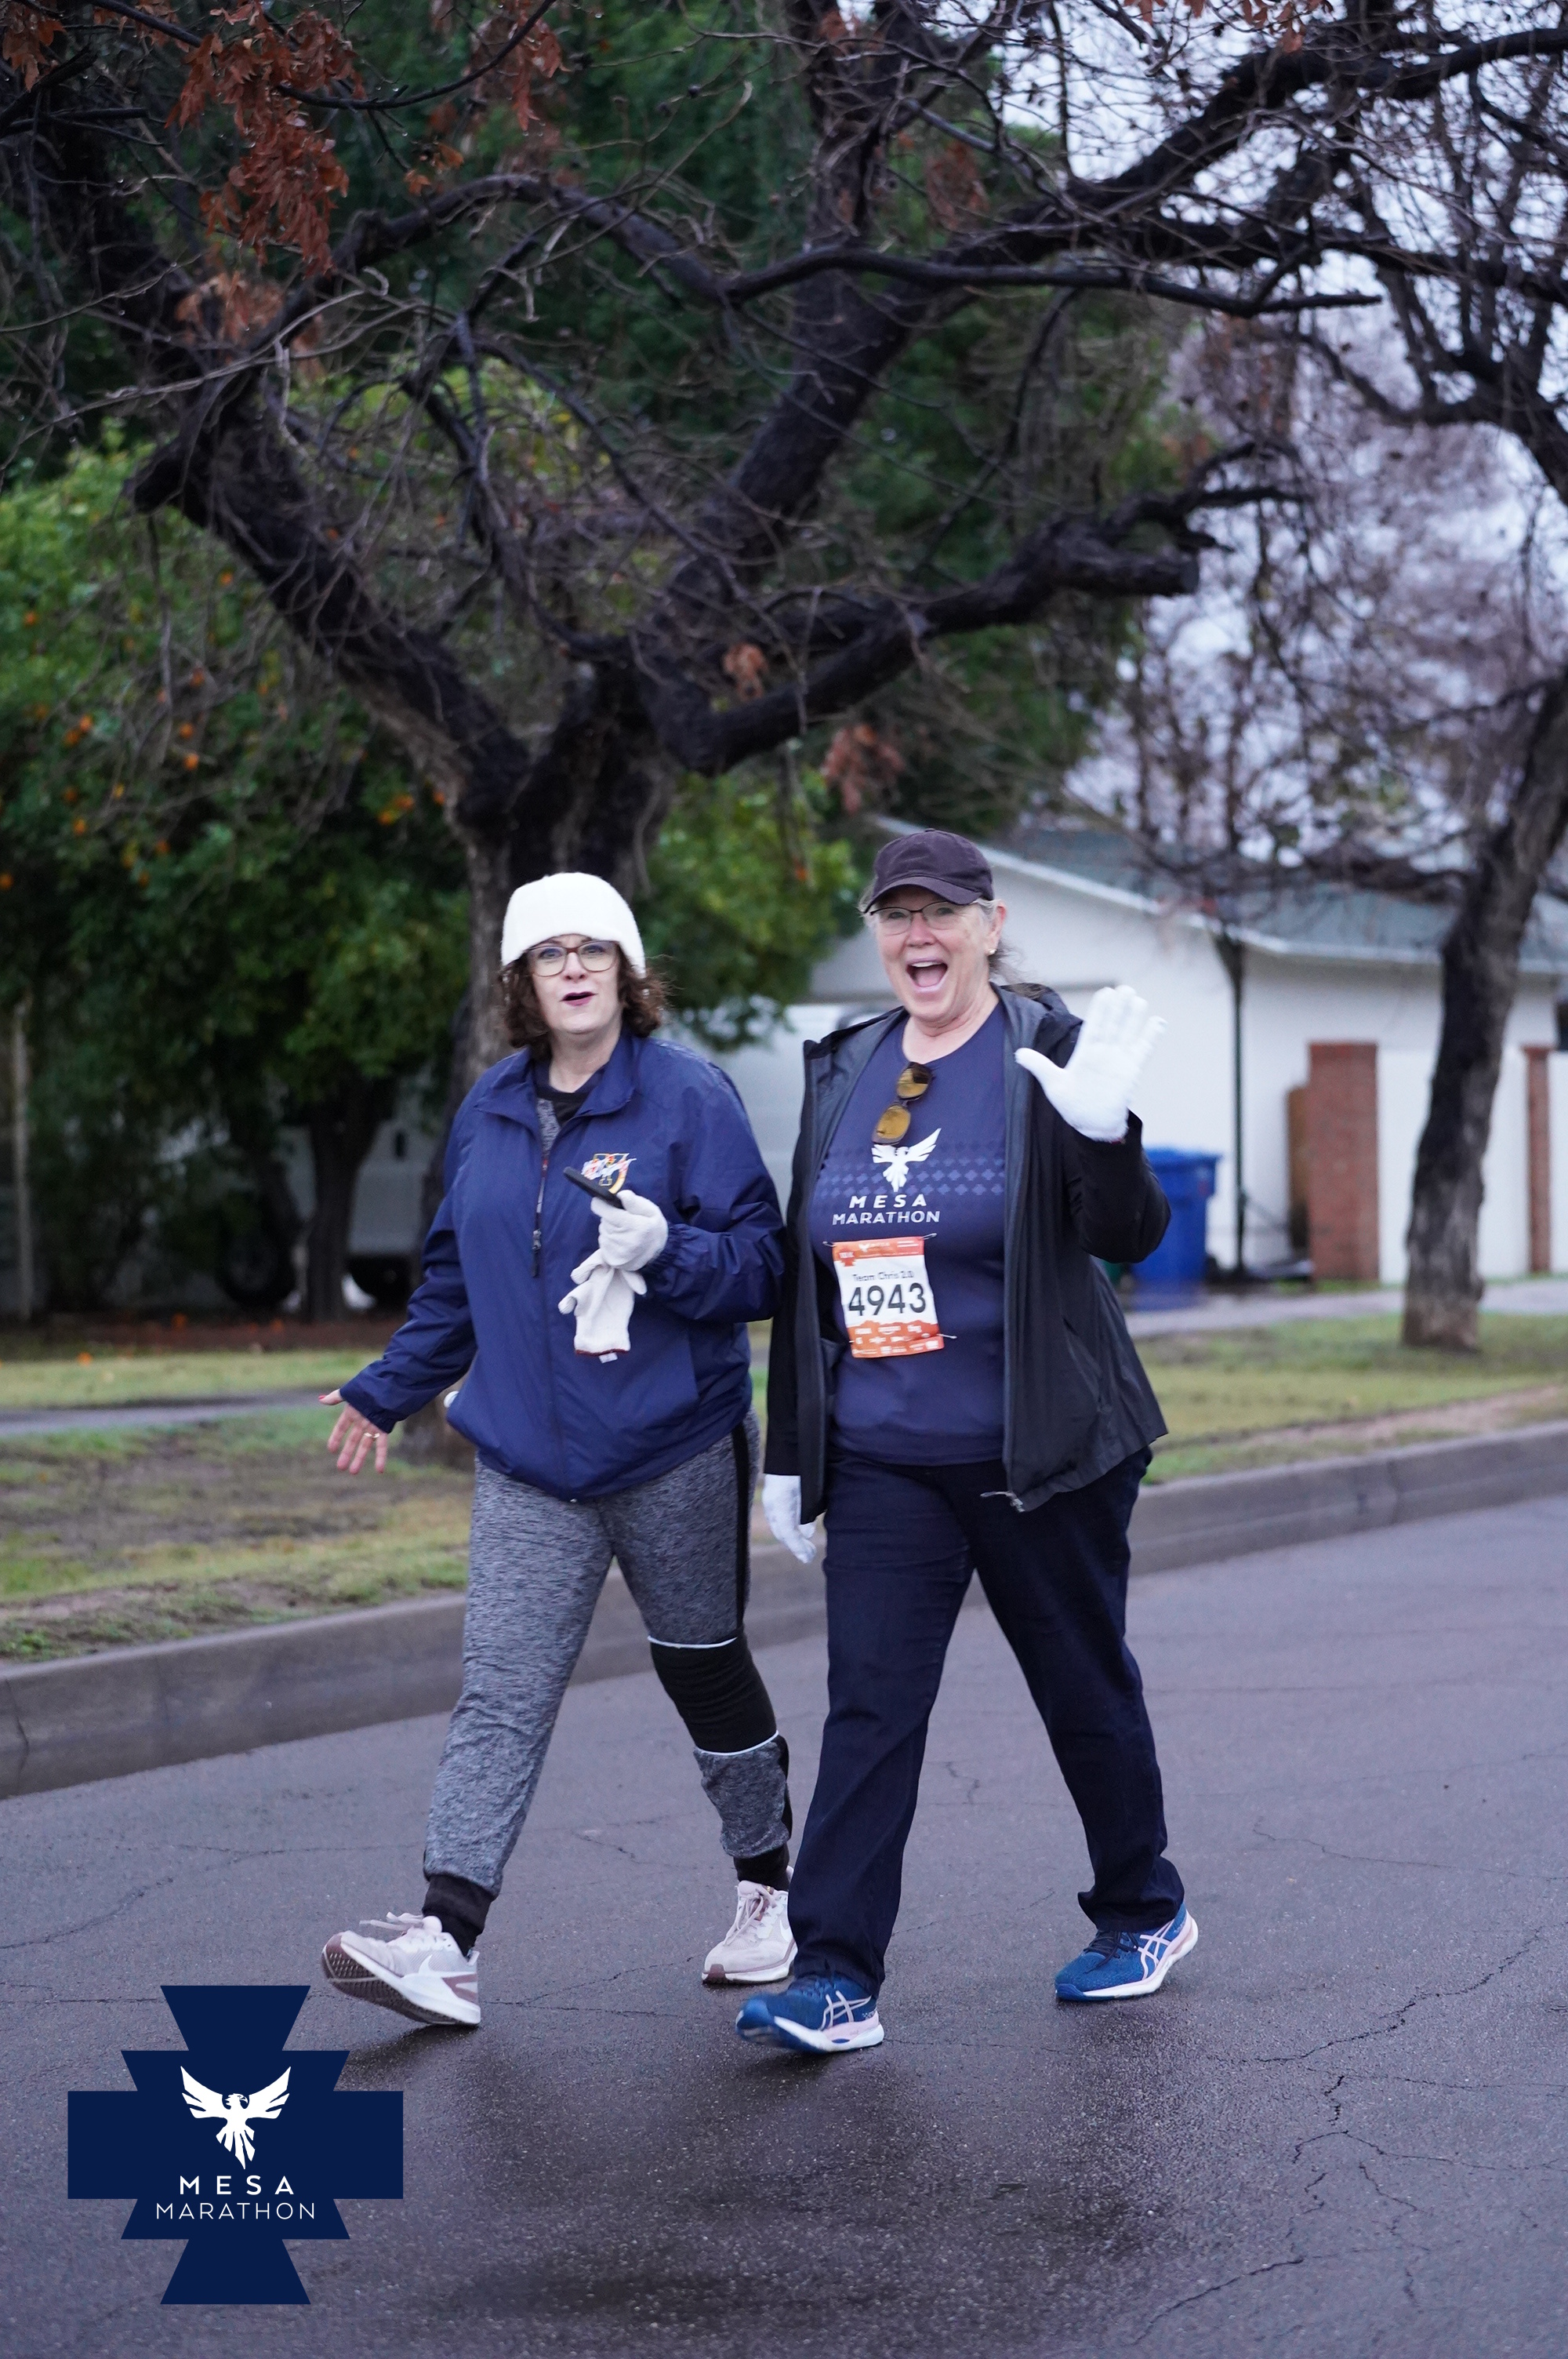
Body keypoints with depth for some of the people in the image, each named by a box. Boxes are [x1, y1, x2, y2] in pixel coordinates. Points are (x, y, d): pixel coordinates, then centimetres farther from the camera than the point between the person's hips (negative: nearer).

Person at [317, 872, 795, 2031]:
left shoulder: (691, 1095, -6)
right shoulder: (491, 1110, 9)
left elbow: (760, 1263, -10)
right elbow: (457, 1273, 22)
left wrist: (666, 1250, -27)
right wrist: (389, 1389, 25)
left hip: (675, 1454, -3)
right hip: (527, 1461, 3)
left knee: (707, 1670, 13)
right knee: (501, 1697, -7)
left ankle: (771, 1881, 32)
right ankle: (445, 1939, -14)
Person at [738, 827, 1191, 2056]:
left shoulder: (1046, 1054, -5)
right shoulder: (842, 1070, 9)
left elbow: (1131, 1236, -13)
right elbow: (804, 1269, 14)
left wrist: (1100, 1130, -33)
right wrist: (787, 1450, 13)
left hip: (1039, 1457, -3)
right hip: (882, 1460, 4)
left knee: (1086, 1688, 10)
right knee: (868, 1705, -4)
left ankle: (1146, 1912, 30)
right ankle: (836, 1976, -6)